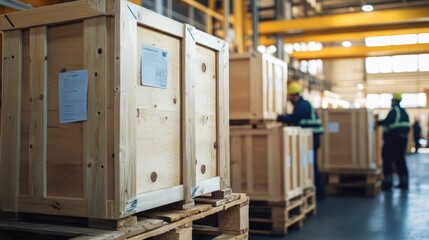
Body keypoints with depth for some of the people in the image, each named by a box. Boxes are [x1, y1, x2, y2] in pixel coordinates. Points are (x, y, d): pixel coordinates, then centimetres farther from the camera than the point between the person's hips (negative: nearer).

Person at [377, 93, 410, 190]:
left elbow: (387, 122, -22)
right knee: (400, 160, 12)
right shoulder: (404, 112, 17)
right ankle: (404, 183, 12)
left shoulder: (394, 111, -10)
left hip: (393, 138, -8)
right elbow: (406, 126, 16)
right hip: (403, 137, 8)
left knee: (387, 159, -3)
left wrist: (377, 123, -10)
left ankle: (388, 181, -5)